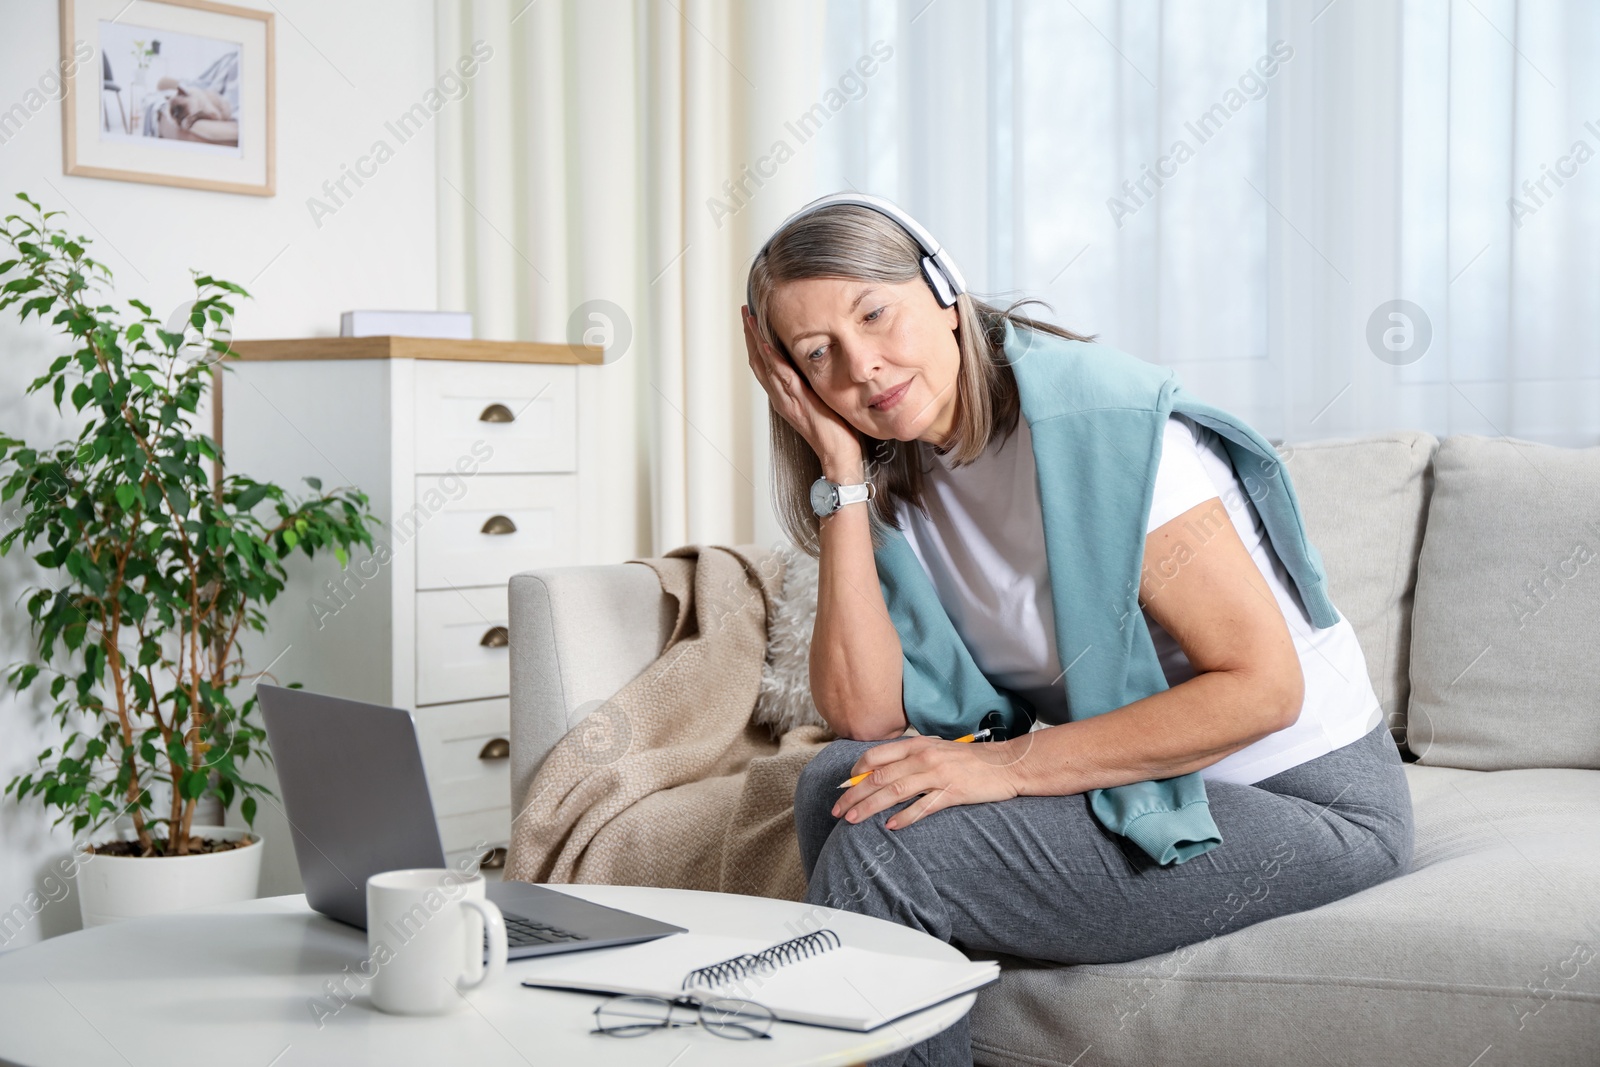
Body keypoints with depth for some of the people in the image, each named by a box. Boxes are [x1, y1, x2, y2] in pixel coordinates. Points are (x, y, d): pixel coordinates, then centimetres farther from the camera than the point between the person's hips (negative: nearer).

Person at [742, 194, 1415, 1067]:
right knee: (837, 782, -8)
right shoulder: (902, 483, 4)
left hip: (1306, 798, -7)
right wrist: (842, 470, -11)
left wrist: (1008, 765, -25)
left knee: (888, 849, -21)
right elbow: (863, 713, -10)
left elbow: (1262, 686, -23)